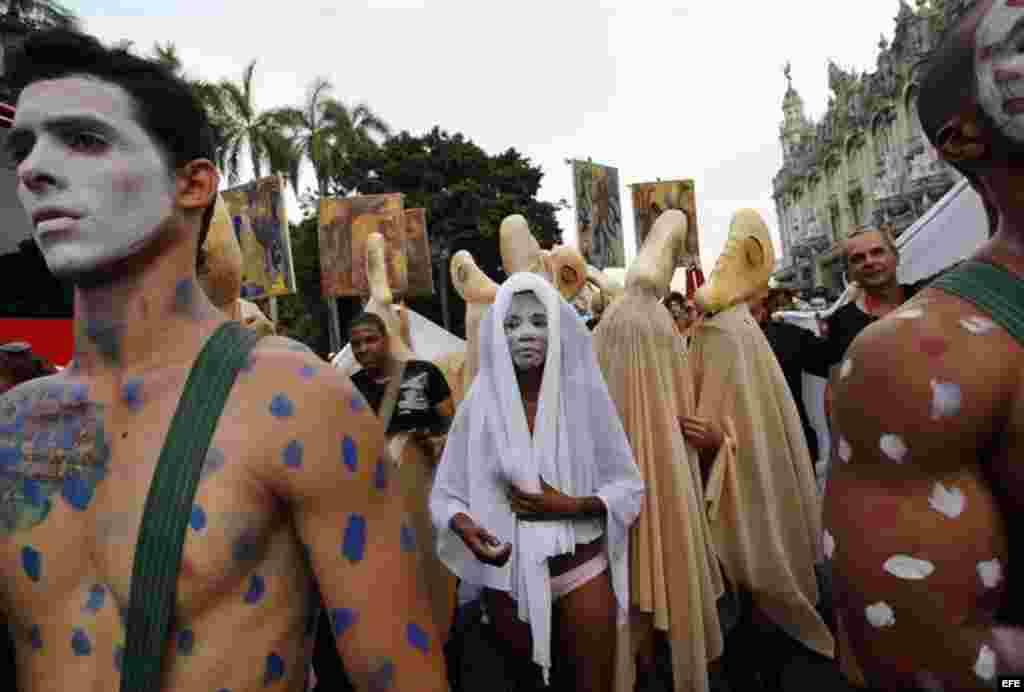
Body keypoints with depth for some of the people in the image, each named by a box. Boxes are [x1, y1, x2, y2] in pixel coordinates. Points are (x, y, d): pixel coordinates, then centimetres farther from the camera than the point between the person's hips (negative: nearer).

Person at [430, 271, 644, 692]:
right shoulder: (480, 403, -10)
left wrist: (571, 506, -20)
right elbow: (445, 493, -4)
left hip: (581, 570, -1)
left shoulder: (583, 395, -11)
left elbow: (629, 487, -5)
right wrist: (465, 526, -23)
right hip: (507, 575, 2)